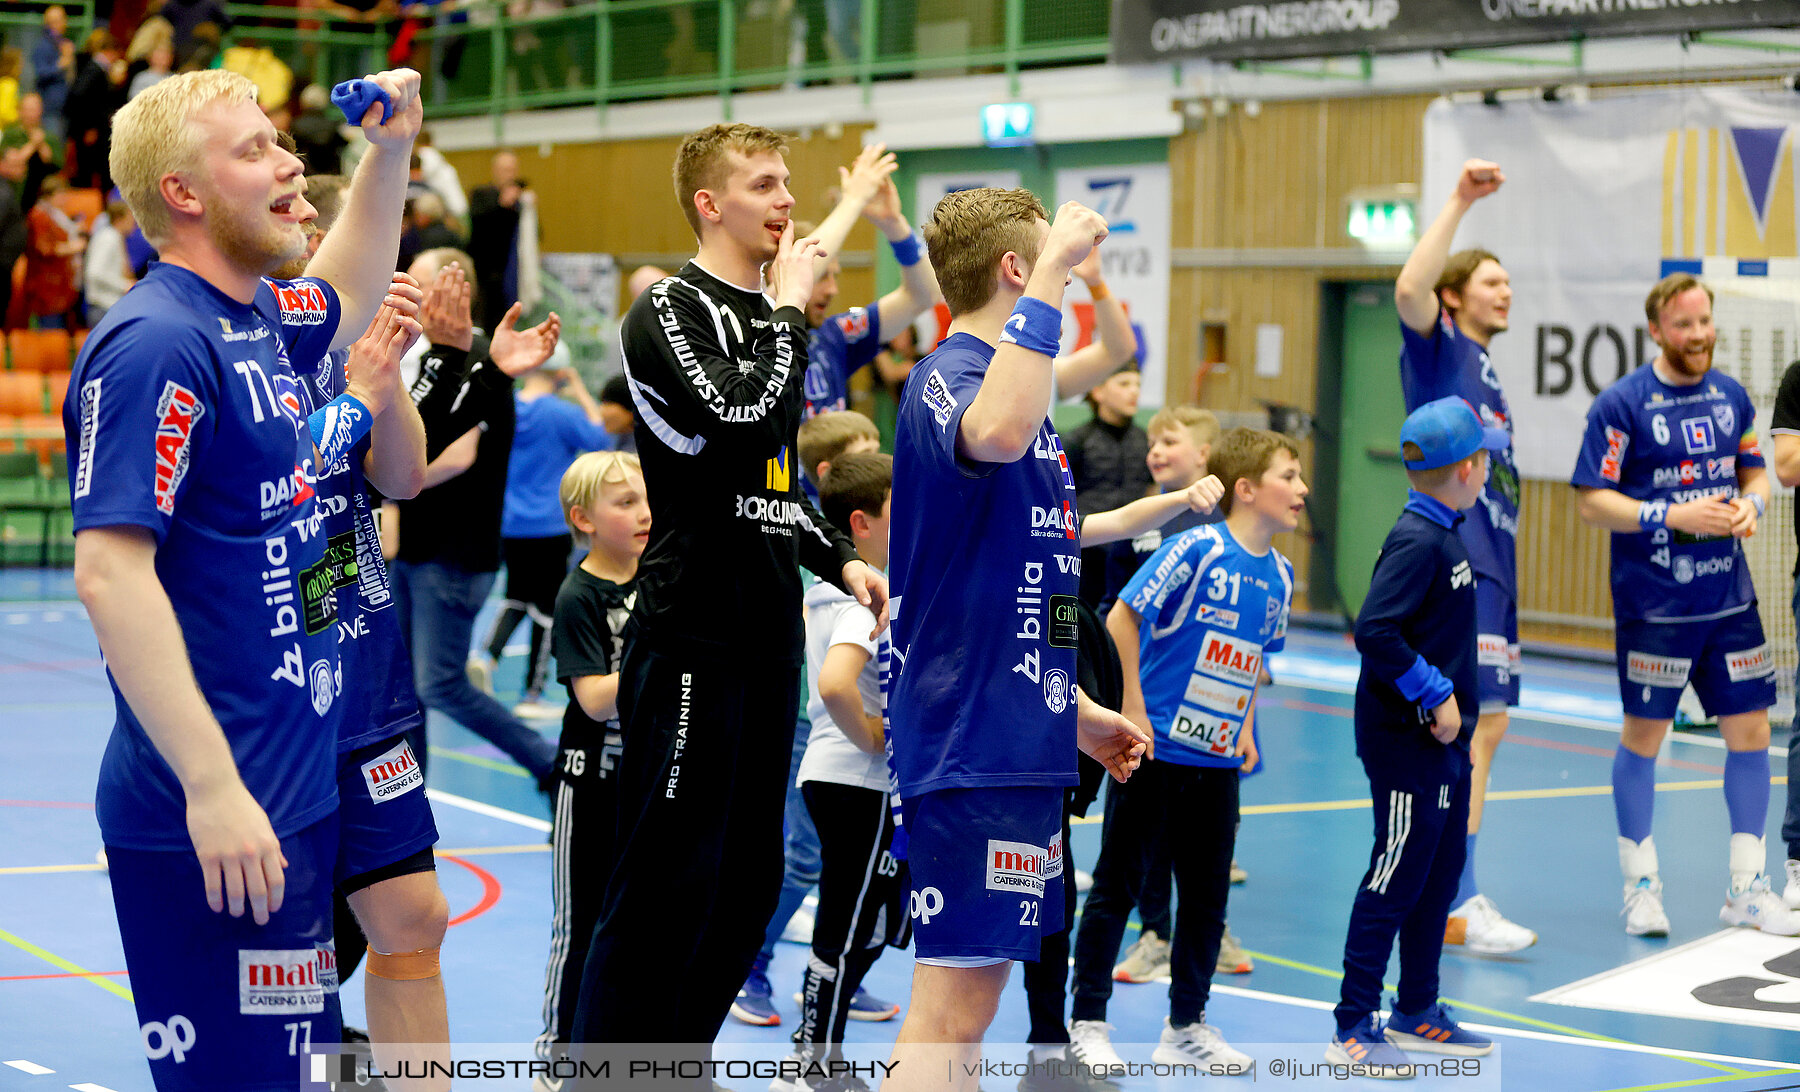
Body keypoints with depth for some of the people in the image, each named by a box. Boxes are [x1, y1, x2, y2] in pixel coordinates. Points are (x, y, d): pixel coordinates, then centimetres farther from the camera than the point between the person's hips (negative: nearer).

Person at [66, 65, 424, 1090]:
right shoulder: (156, 342, -15)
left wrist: (391, 149, 24)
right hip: (216, 817, -10)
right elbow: (110, 572, -22)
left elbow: (350, 293, 37)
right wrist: (212, 790, -26)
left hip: (295, 800, 10)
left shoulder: (258, 317, 12)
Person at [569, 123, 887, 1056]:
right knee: (668, 882, -7)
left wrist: (840, 560, 13)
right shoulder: (668, 312, -8)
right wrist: (787, 310, -13)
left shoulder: (769, 320, 18)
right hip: (693, 637, -9)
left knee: (750, 883, 13)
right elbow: (740, 416, -26)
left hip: (769, 639, 9)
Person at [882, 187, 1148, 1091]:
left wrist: (1073, 708, 29)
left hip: (1012, 739, 10)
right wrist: (1053, 274, -33)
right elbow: (997, 434, -40)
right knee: (952, 1007, -11)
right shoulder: (949, 375, -12)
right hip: (975, 745, -10)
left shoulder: (994, 375, 20)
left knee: (970, 995, 14)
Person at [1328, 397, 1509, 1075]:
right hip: (1407, 745, -10)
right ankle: (1353, 1030, -1)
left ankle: (1417, 1012, 27)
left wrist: (1460, 717, 16)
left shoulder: (1442, 537, 12)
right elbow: (1375, 631, -27)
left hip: (1443, 743, 10)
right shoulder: (1416, 541, -18)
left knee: (1441, 876, 16)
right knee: (1396, 880, -6)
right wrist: (1435, 695, -21)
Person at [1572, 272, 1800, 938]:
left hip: (1730, 599, 5)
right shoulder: (1621, 405, -9)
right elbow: (1593, 503, -11)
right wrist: (1674, 516, -20)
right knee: (1643, 736, 2)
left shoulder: (1732, 397, 8)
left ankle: (1746, 889, 16)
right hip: (1653, 603, -5)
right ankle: (1641, 888, 16)